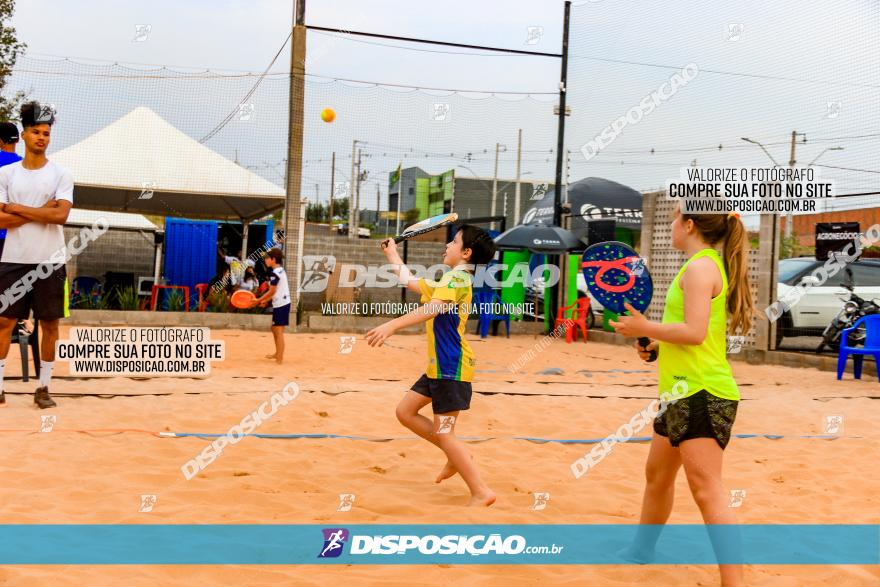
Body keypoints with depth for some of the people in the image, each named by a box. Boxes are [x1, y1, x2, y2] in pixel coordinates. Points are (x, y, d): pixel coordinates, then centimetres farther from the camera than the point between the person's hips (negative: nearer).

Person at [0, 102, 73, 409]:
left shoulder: (61, 175, 0)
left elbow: (61, 215, -14)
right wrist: (41, 211, -14)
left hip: (49, 262, -1)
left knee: (50, 324, 4)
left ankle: (43, 388, 13)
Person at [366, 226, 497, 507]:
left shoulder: (458, 278, -14)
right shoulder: (449, 280, 18)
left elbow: (434, 308, -33)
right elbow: (411, 282, 33)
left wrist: (392, 325, -42)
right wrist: (392, 254, 39)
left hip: (452, 367, -10)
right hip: (438, 367, 10)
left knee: (443, 434, -9)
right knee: (405, 411, 13)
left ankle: (481, 492, -4)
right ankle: (457, 457, 19)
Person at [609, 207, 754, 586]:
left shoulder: (699, 267, -13)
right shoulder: (710, 266, 18)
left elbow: (696, 332, -22)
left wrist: (645, 328, -12)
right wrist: (657, 347, 13)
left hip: (702, 394, -11)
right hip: (684, 392, 11)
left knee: (707, 491, -13)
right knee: (657, 475, 22)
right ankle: (641, 550, 39)